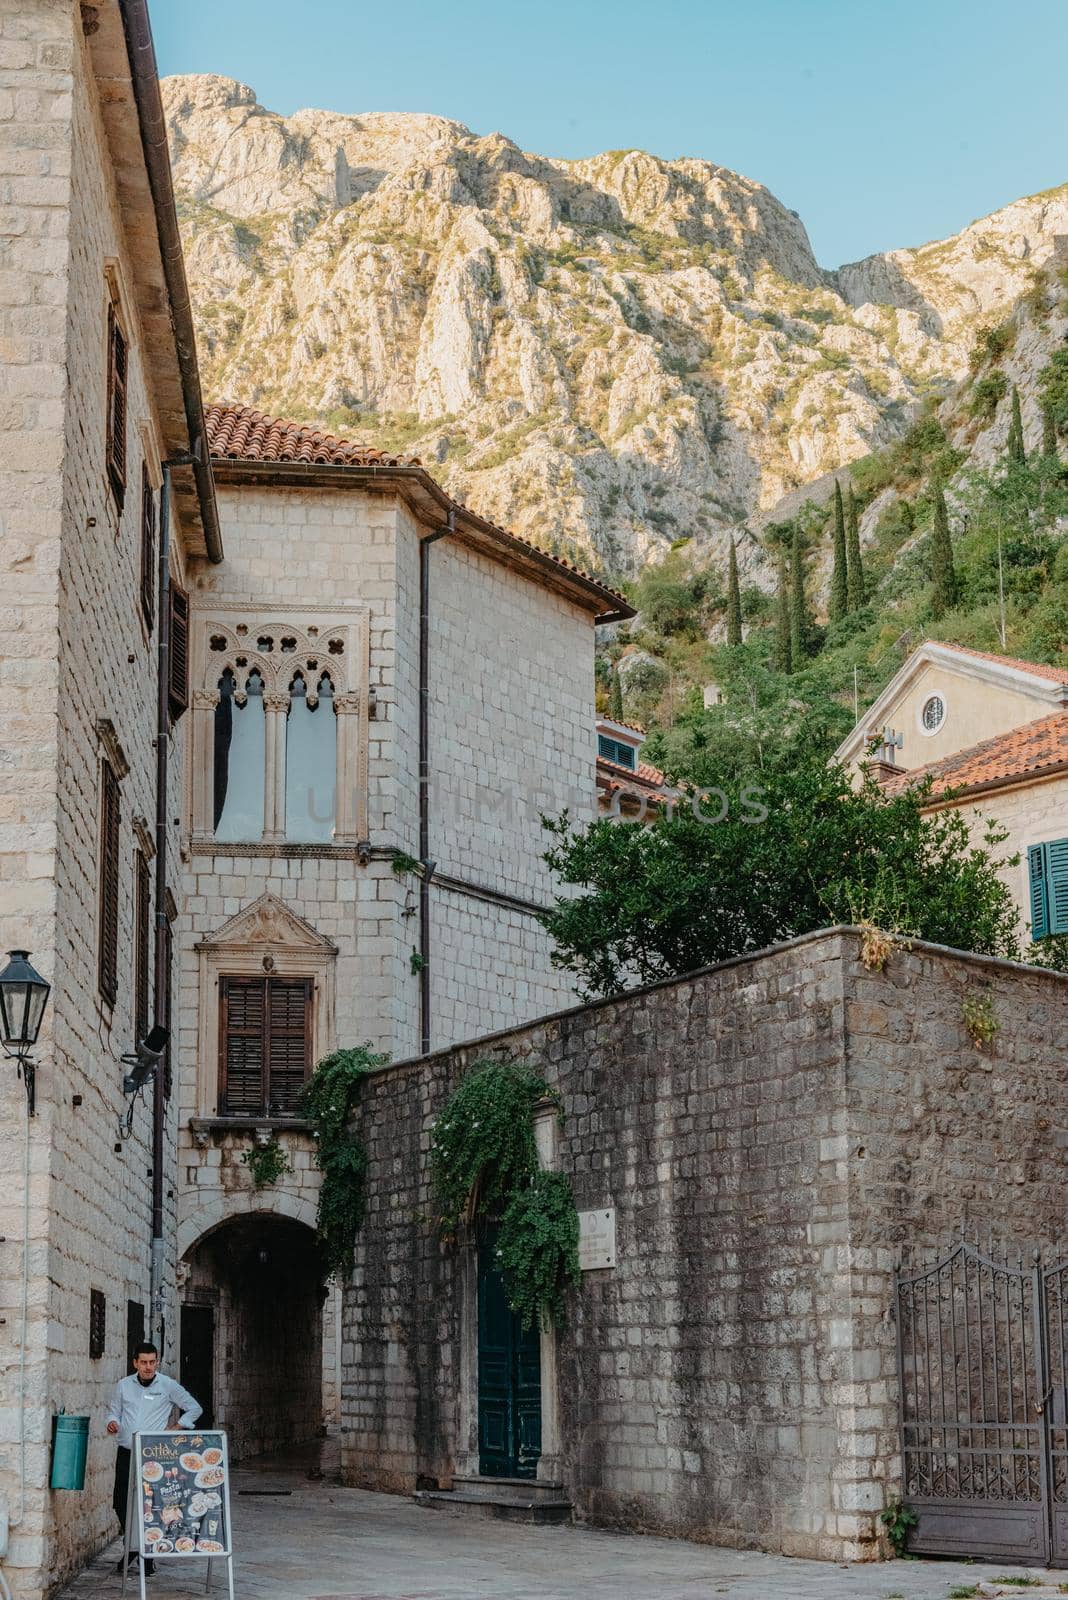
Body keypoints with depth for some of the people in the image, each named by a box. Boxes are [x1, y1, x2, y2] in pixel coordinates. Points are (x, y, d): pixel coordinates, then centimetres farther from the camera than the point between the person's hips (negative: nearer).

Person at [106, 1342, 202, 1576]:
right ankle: (131, 1546, 24)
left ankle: (147, 1556, 7)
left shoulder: (168, 1386, 1)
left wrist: (177, 1428, -3)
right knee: (121, 1503, 1)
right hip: (126, 1452, 3)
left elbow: (194, 1408, 8)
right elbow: (114, 1411, 17)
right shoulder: (123, 1385, 8)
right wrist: (112, 1423, -6)